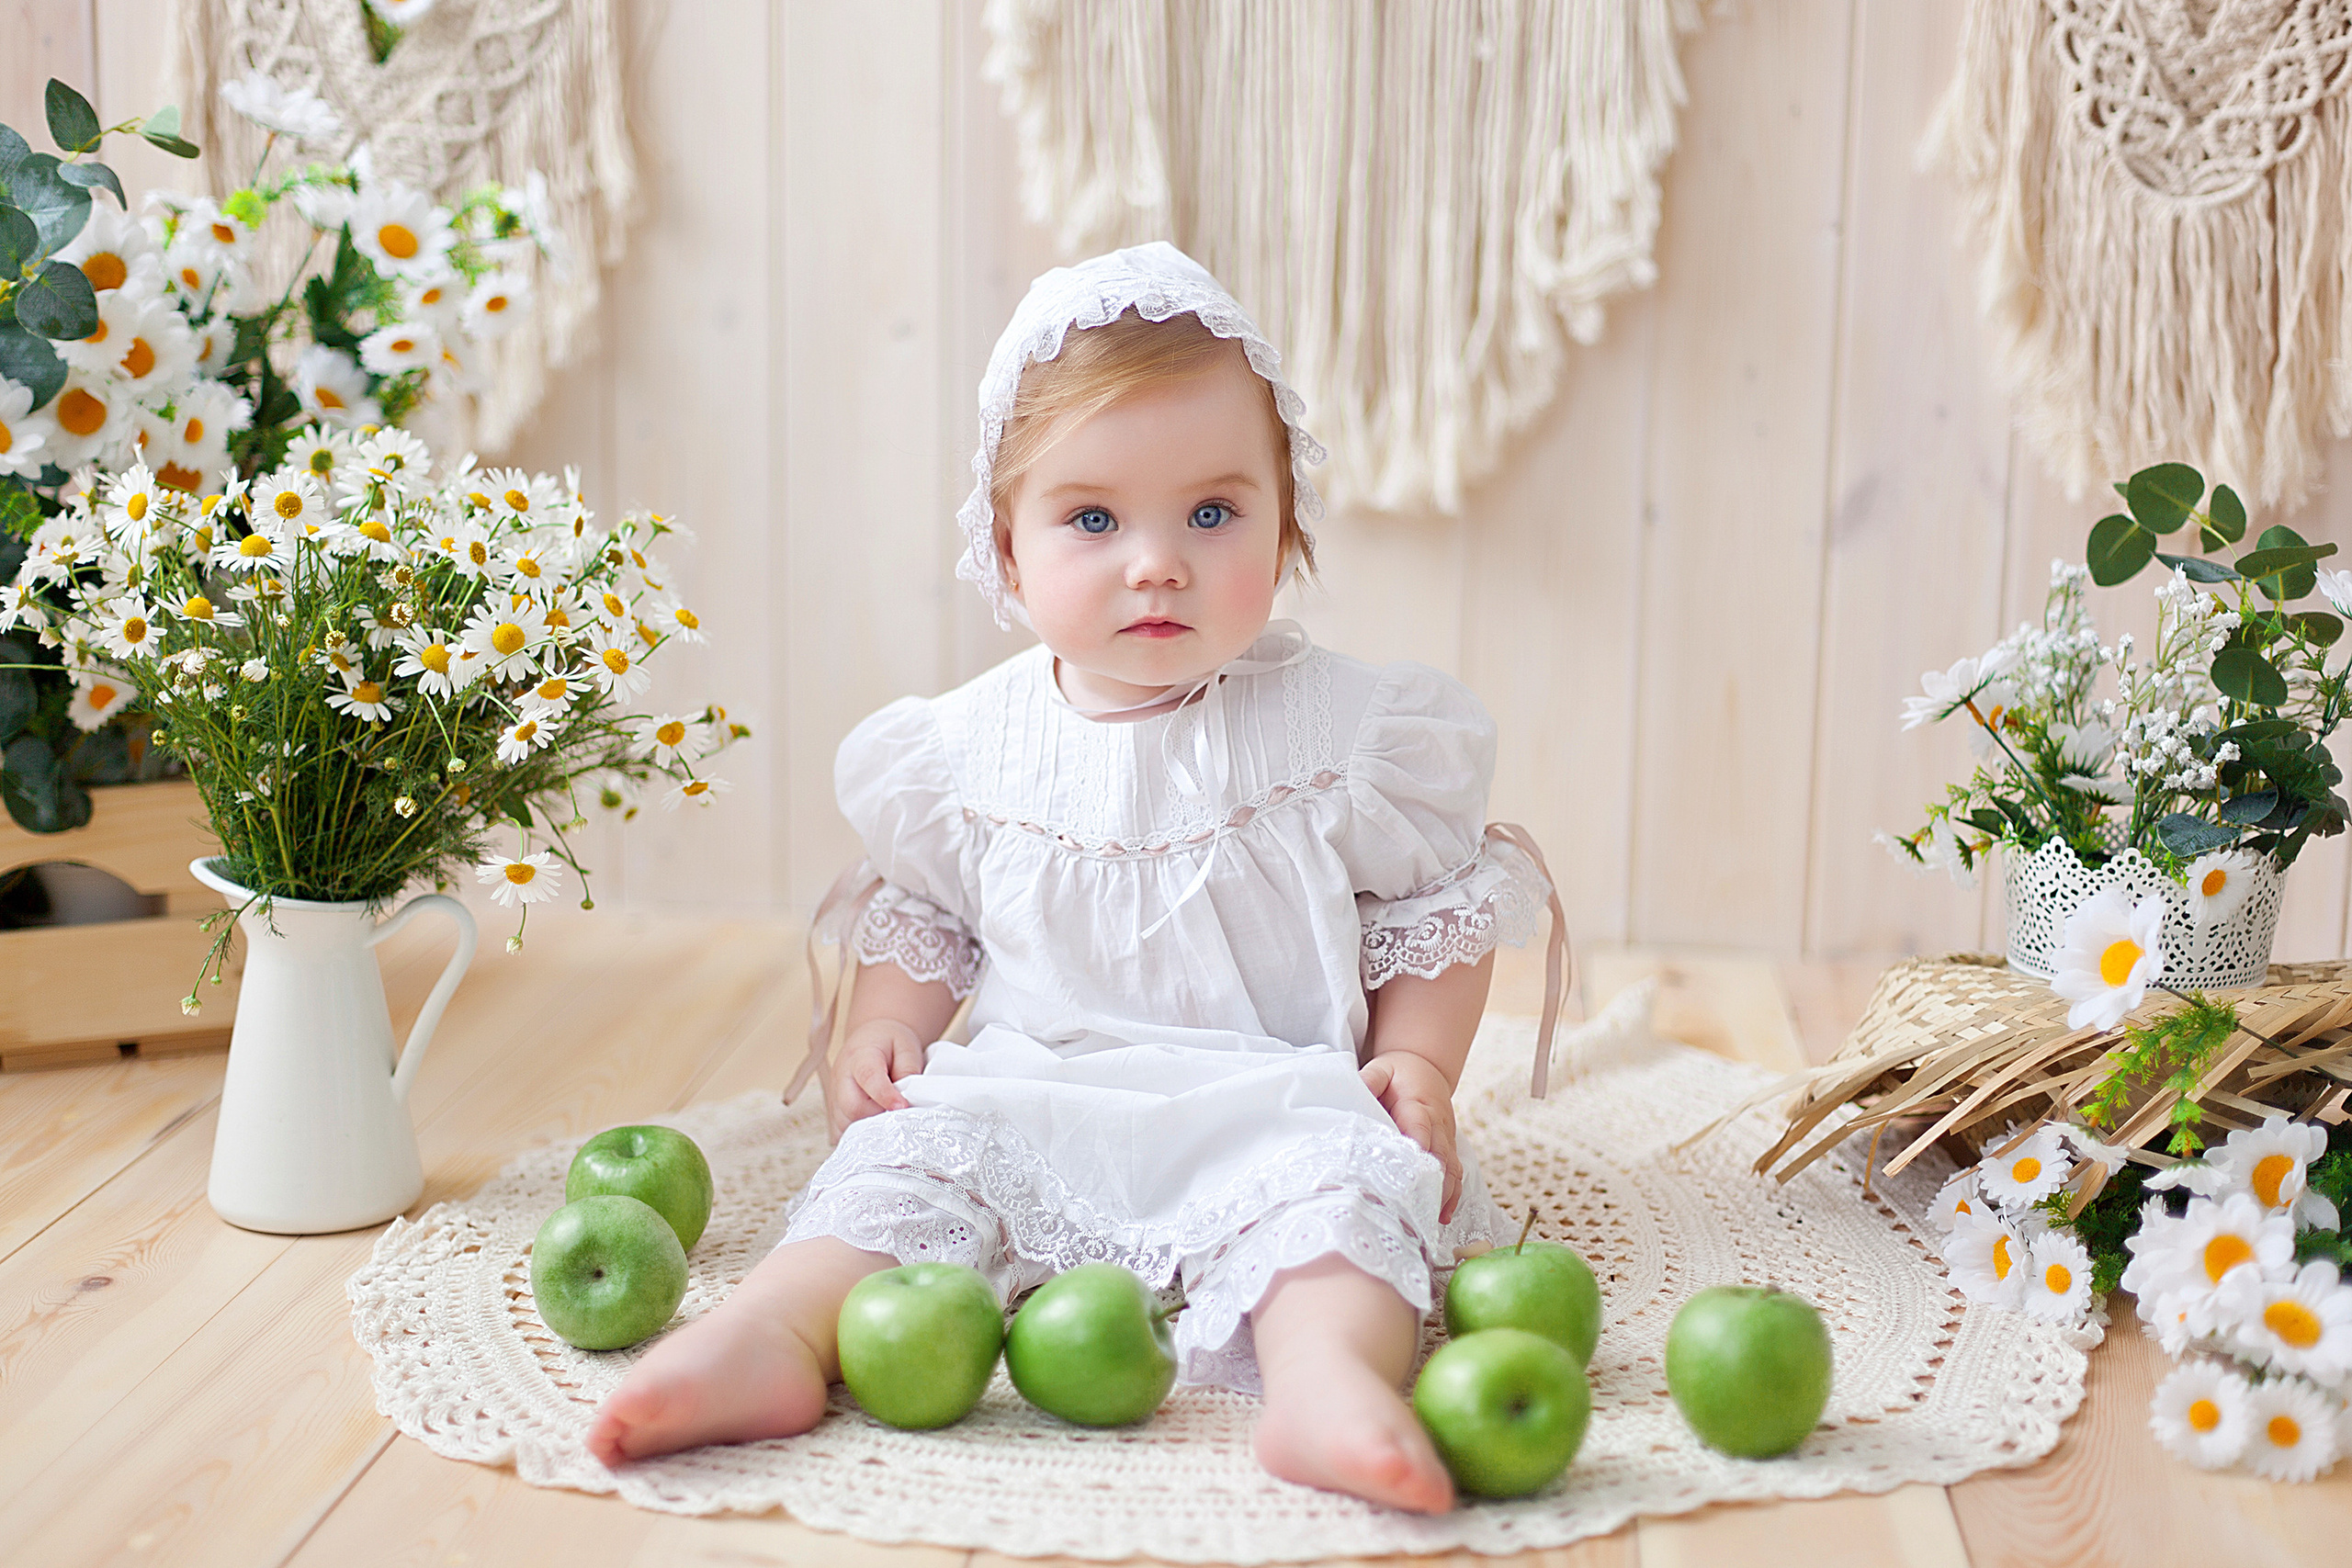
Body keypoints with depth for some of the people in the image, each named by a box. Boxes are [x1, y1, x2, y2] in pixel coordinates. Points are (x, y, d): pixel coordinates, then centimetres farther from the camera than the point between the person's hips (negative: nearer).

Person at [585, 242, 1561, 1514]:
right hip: (1033, 1098, 3)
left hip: (1270, 1101, -2)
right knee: (907, 1145, -20)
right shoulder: (972, 746, 4)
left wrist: (1417, 1062, -6)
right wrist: (881, 1028, 2)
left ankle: (1328, 1374, -53)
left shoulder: (1343, 730, -3)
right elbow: (916, 909, 19)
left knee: (1336, 1170, -31)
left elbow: (1437, 908, 7)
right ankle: (772, 1335, -34)